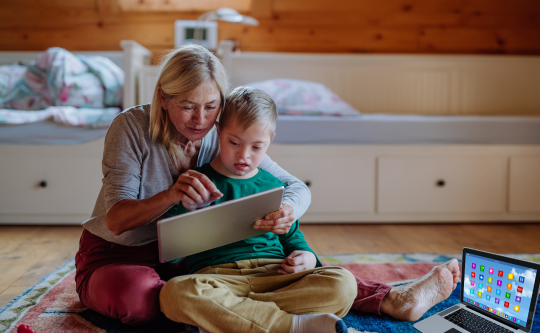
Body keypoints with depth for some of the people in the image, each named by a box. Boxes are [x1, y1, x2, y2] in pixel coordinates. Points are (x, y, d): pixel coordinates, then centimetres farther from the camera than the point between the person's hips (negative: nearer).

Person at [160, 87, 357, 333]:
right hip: (217, 273, -3)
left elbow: (291, 236, 25)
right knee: (176, 292, -36)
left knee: (343, 283, -22)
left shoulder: (273, 187, 18)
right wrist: (187, 208, -12)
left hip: (275, 274, 3)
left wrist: (306, 257, 2)